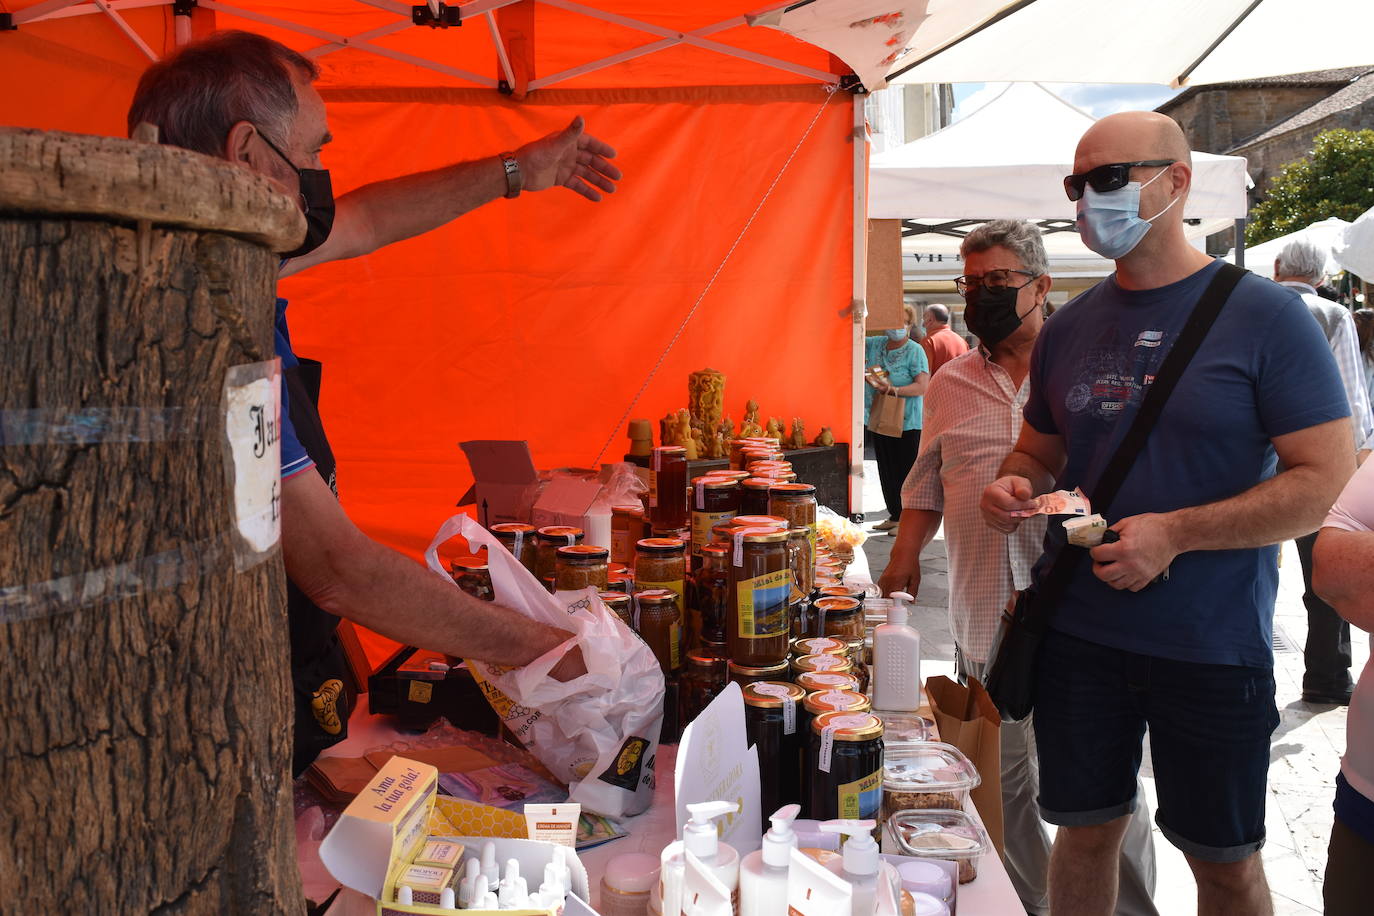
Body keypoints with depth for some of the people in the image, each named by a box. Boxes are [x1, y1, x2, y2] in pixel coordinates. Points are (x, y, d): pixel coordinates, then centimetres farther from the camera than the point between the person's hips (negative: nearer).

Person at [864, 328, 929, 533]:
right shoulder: (875, 345, 9)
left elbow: (922, 387, -15)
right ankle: (895, 516, 23)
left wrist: (895, 390, -27)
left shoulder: (915, 351, -8)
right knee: (886, 470, 13)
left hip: (907, 423, -6)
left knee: (907, 471, -4)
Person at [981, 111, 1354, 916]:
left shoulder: (1265, 315, -9)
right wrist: (1015, 487, -6)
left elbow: (1326, 478, -13)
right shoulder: (1070, 328, 6)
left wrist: (1174, 534, -21)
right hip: (1077, 631, 4)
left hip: (1212, 646, -4)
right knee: (1086, 829, 17)